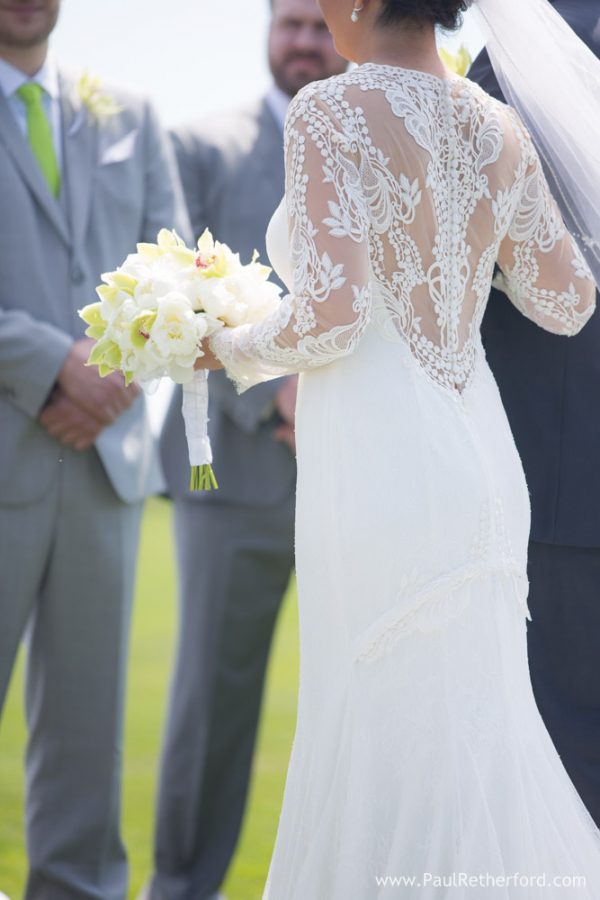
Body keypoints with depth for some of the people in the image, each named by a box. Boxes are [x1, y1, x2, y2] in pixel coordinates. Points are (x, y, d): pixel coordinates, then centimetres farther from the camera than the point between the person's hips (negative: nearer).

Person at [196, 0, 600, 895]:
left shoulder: (333, 114, -11)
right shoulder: (500, 129, 8)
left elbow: (330, 313, -19)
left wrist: (236, 350, 0)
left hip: (377, 468, -7)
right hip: (482, 460, 7)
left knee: (390, 746, 0)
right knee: (475, 735, 14)